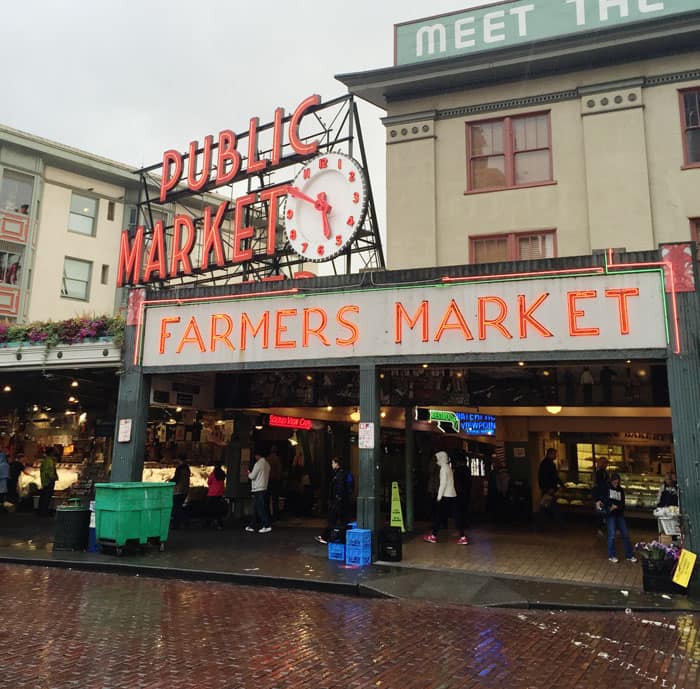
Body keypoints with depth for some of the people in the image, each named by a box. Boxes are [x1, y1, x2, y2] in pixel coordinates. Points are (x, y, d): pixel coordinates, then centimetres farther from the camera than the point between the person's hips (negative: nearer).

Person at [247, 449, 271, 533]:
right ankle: (252, 526, 19)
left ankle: (267, 526, -10)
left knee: (260, 508, -7)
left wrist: (249, 473, 8)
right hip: (264, 488, 9)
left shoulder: (258, 464, -14)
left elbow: (252, 476, -13)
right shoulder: (267, 464, 12)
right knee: (256, 508, 14)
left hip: (258, 489, -9)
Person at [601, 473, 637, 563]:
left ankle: (629, 555, 18)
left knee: (625, 534, 5)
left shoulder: (621, 490, 9)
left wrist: (616, 506, -13)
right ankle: (611, 556, 8)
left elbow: (623, 503, 5)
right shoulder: (607, 488, -1)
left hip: (619, 514, 4)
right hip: (610, 515, -4)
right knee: (612, 535, -6)